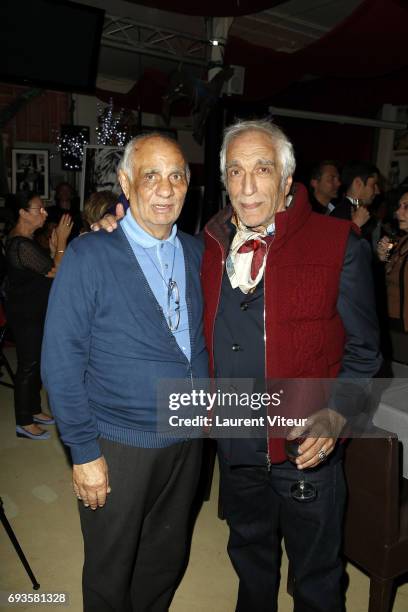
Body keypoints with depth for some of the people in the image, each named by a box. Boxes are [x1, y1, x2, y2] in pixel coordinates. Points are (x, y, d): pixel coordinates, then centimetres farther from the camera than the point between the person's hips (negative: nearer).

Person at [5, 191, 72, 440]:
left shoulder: (27, 238, 8)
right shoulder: (21, 245, -24)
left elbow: (46, 269, 11)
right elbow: (56, 273, -23)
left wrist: (53, 249, -2)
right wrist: (61, 240, -22)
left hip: (36, 312, 10)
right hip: (26, 316, -10)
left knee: (36, 363, 19)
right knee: (28, 366, 2)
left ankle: (34, 410, 35)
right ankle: (24, 424, 16)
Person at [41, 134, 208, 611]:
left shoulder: (196, 252, 0)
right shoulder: (89, 256, -14)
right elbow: (61, 363, -13)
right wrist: (84, 451, -13)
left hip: (187, 441, 4)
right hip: (117, 447, -4)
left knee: (167, 562, 24)